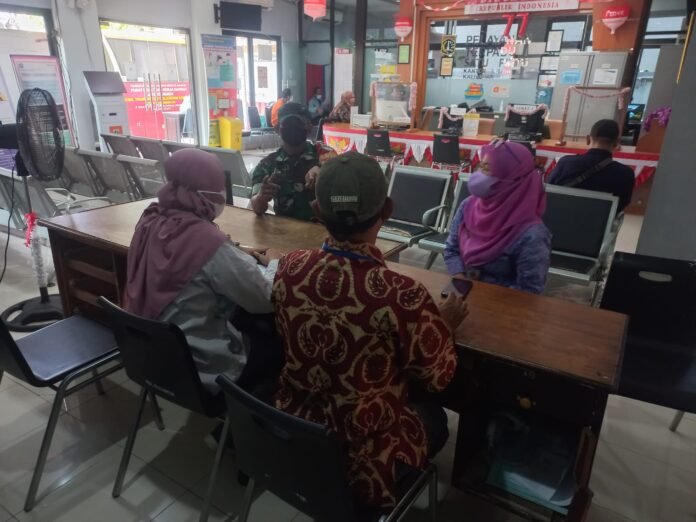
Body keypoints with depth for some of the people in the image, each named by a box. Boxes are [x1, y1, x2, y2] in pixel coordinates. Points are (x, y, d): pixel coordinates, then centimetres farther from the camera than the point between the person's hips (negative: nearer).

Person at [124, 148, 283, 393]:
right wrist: (274, 262, -1)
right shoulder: (208, 241, -28)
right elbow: (266, 300, -20)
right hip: (201, 371, -7)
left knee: (257, 332, 25)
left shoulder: (150, 221, -6)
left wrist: (237, 256, 4)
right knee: (279, 345, 13)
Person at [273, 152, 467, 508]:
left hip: (292, 429, 5)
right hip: (361, 455, -4)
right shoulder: (402, 296, -34)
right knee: (435, 417, 27)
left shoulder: (289, 268, -17)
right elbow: (437, 378, -14)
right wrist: (445, 325, 4)